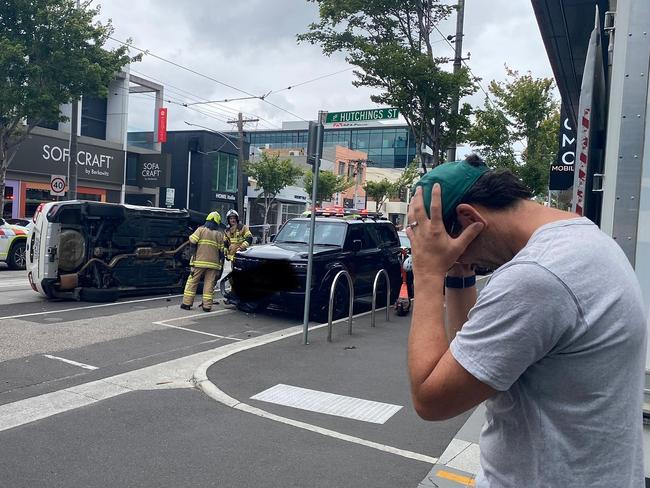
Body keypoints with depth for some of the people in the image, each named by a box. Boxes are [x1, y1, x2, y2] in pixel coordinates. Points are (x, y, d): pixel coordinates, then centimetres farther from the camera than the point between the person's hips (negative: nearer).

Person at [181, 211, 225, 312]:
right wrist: (221, 265, 11)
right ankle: (207, 305, 3)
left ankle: (187, 303, 8)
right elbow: (222, 251, 5)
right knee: (209, 284, 4)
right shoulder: (220, 234, 7)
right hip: (213, 263, 1)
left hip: (199, 262, -1)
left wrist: (194, 254, 4)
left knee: (192, 282, 7)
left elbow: (192, 242, -8)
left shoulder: (201, 229, 2)